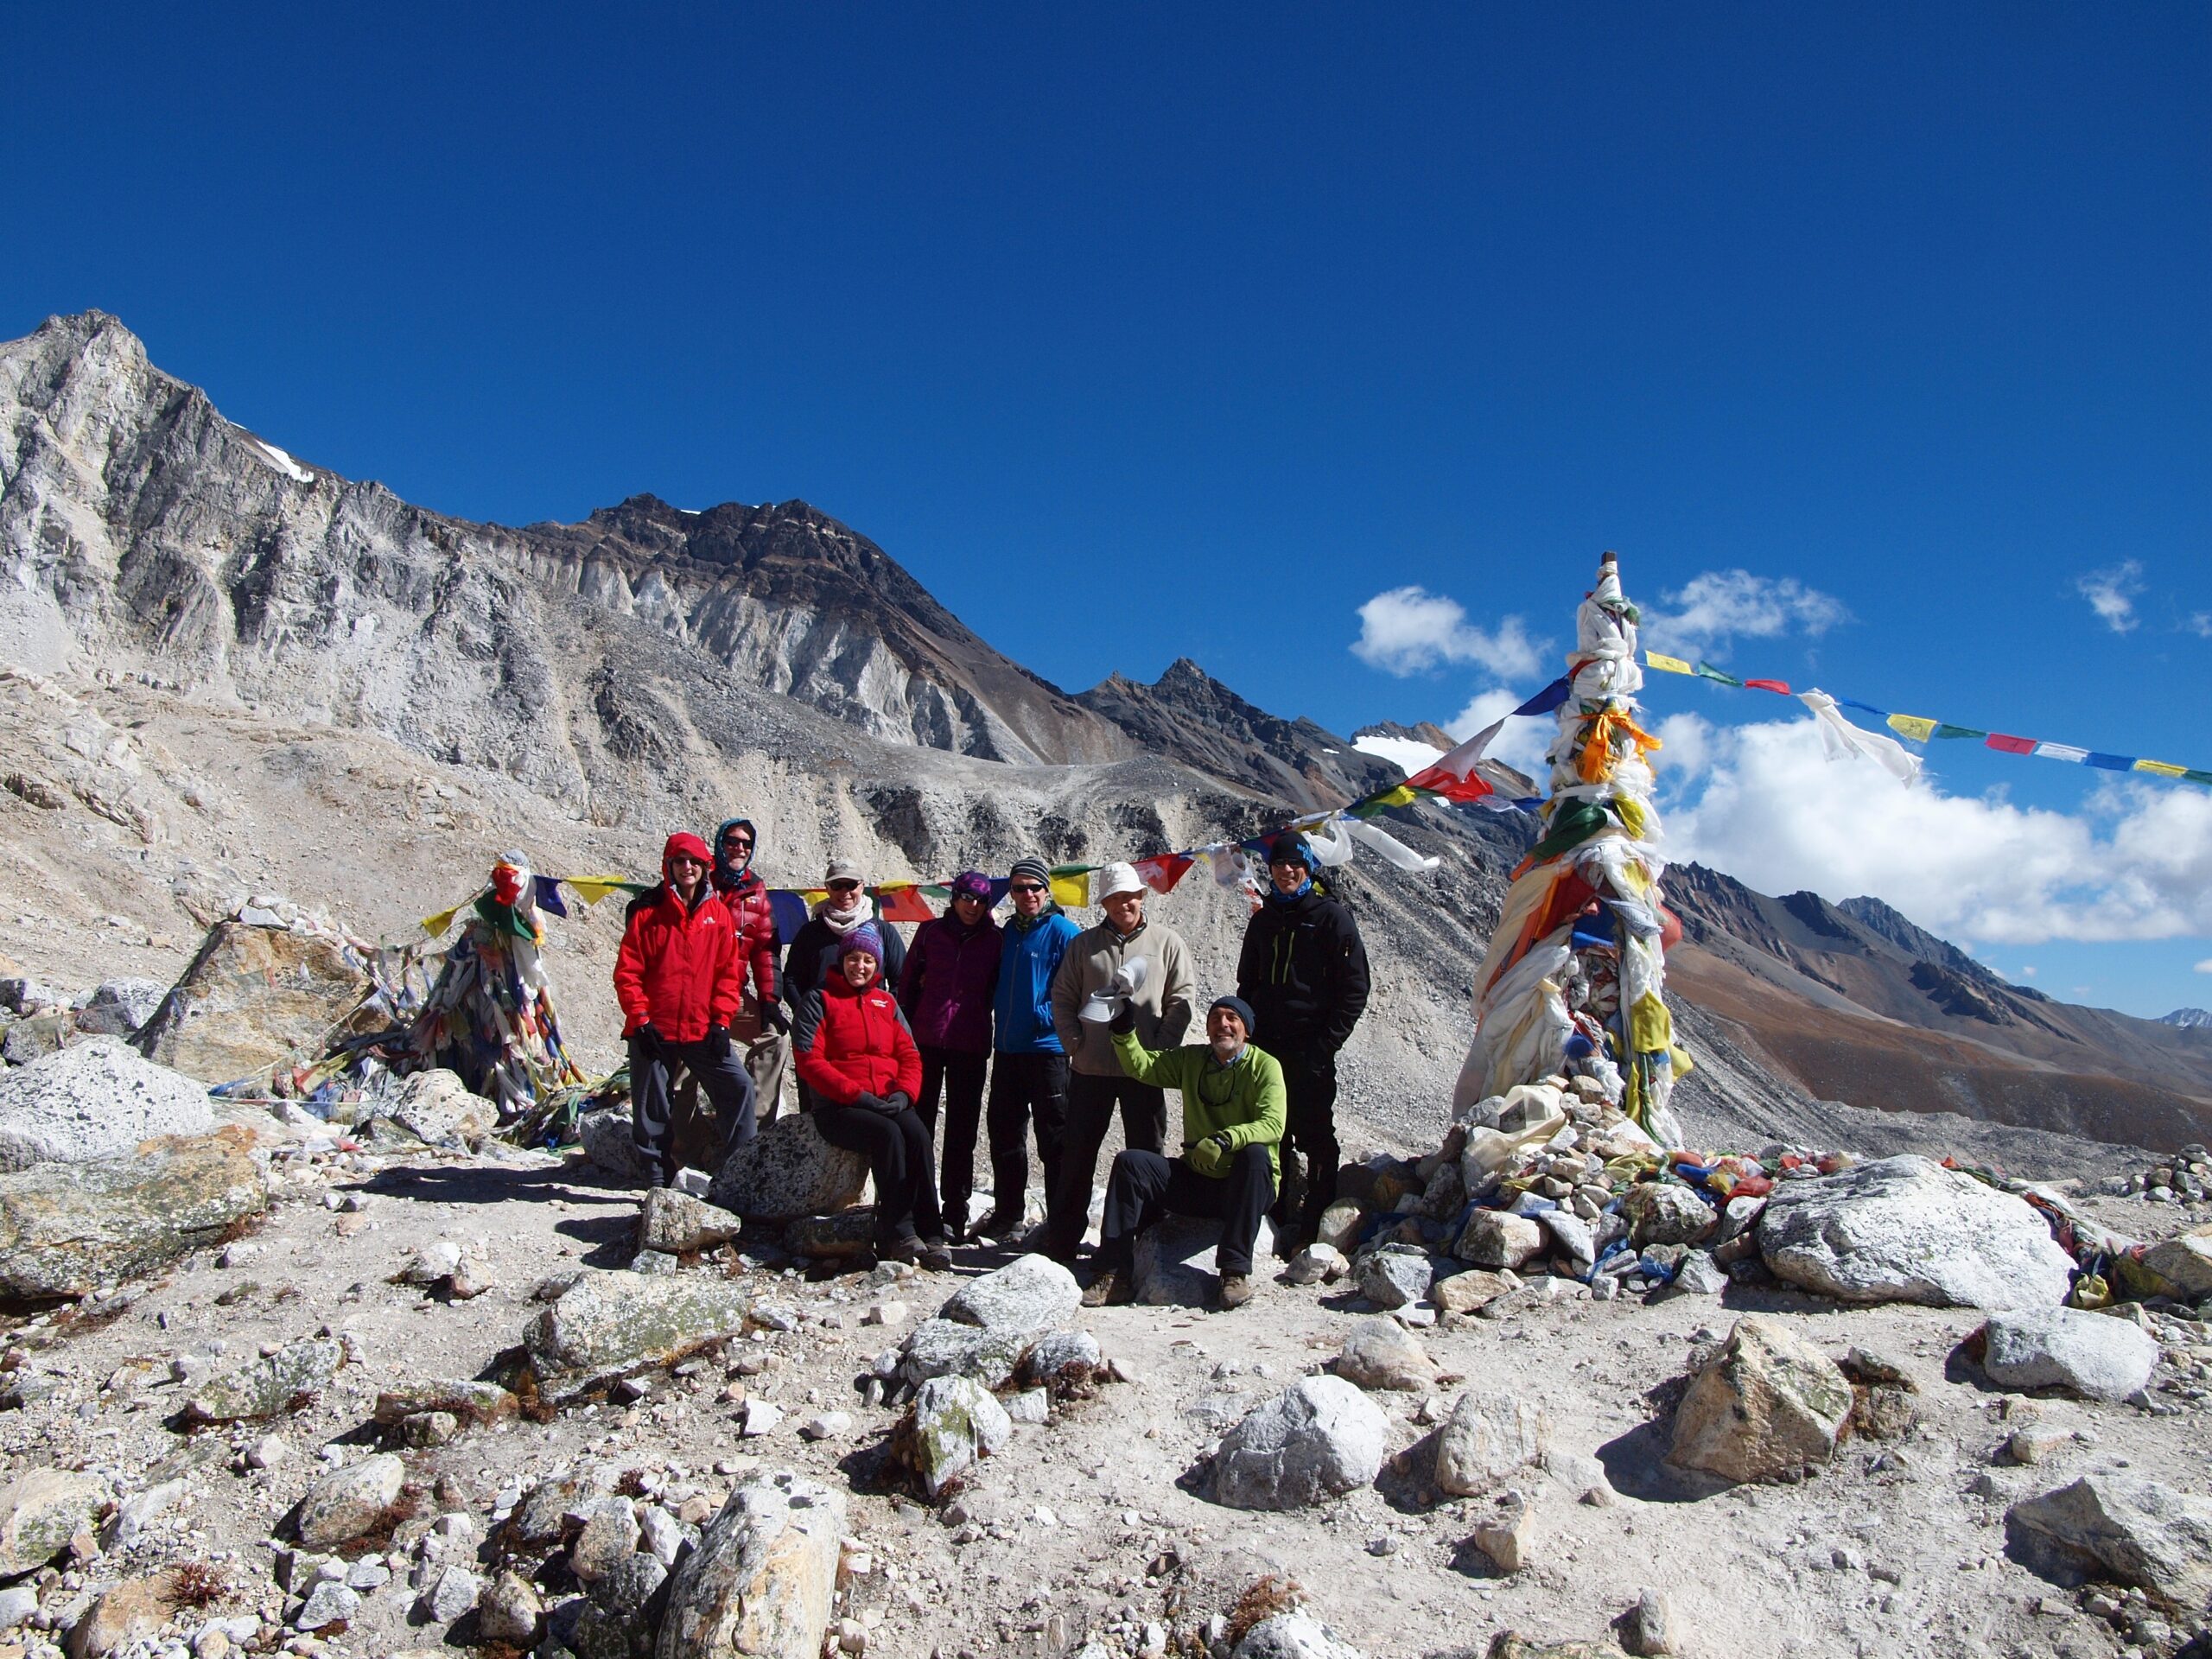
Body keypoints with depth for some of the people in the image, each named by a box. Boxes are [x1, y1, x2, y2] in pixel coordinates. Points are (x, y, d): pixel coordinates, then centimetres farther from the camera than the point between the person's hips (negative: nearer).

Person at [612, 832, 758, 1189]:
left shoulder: (718, 915, 6)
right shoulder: (648, 913, -1)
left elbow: (728, 973, 5)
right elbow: (627, 972, -3)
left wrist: (721, 1022, -4)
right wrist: (640, 1020, -10)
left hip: (703, 1032, 2)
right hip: (655, 1031, -1)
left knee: (739, 1086, -5)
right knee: (651, 1107, 5)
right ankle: (658, 1180, 18)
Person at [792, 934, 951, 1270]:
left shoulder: (886, 1002, 18)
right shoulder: (820, 1000, 4)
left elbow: (910, 1055, 13)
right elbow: (809, 1060, -6)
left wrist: (903, 1093, -8)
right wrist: (857, 1094, -15)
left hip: (889, 1103, 4)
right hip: (838, 1108, -3)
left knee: (918, 1134, -27)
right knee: (888, 1134, -32)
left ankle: (929, 1235, -28)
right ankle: (898, 1234, -28)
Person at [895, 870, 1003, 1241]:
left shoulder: (995, 939, 3)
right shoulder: (930, 931, 6)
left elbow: (998, 988, 10)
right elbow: (909, 982, 10)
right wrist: (905, 1030, 7)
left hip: (970, 1045, -1)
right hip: (925, 1040, 1)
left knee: (961, 1131, 4)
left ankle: (955, 1212, 10)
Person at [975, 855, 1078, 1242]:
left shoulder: (1063, 932, -7)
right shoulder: (1010, 931, 13)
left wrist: (1044, 1015, -19)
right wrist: (997, 1008, 9)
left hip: (1046, 1048, -7)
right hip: (1006, 1048, 7)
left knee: (1054, 1139, 0)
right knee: (1003, 1133, 14)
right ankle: (1007, 1213, 28)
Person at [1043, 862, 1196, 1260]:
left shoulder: (1166, 942, 4)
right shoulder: (1084, 943, 10)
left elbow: (1183, 1000, 0)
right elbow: (1062, 997, 10)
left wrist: (1160, 1048, -8)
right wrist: (1075, 1042, -2)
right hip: (1090, 1068, 1)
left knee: (1147, 1152, 6)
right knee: (1077, 1151, 4)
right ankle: (1061, 1238, 13)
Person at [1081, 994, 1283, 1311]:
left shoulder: (1264, 1066, -7)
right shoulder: (1191, 1060, 10)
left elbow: (1273, 1124, -22)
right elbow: (1140, 1066, 6)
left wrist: (1225, 1140, -38)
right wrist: (1124, 1031, -12)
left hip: (1246, 1188, -4)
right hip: (1197, 1180, 4)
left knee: (1256, 1154, -35)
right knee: (1129, 1162, -13)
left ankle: (1235, 1271, -30)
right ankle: (1115, 1274, -15)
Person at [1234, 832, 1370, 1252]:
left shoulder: (1332, 917, -3)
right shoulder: (1264, 920, 13)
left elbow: (1354, 989, -6)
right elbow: (1247, 981, 22)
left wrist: (1324, 1047, -13)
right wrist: (1248, 1036, 7)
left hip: (1310, 1049, -5)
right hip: (1265, 1047, 5)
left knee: (1315, 1138, 0)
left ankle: (1317, 1227, 7)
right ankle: (1280, 1219, 19)